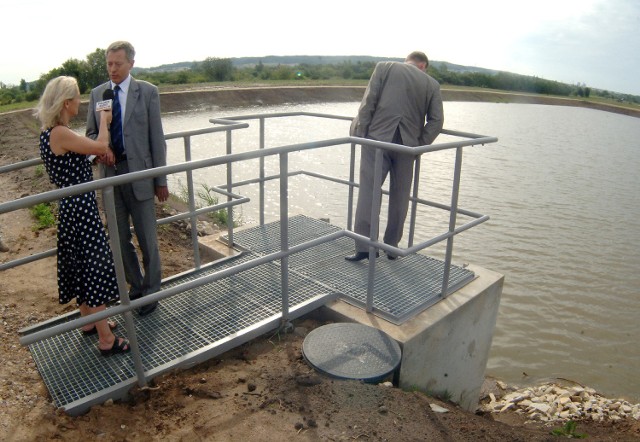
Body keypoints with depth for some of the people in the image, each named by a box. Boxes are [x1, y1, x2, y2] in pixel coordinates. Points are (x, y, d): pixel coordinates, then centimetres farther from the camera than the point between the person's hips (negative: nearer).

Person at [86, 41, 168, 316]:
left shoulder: (147, 92, -3)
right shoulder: (97, 93, 8)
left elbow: (156, 138, -4)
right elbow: (90, 132, 16)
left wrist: (161, 179, -6)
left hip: (138, 172, -4)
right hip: (110, 172, 4)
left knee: (147, 238, 5)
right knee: (120, 239, 13)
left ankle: (150, 291, 23)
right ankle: (136, 286, 32)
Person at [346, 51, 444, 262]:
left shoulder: (384, 67, 7)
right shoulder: (432, 84, 12)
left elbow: (368, 102, -3)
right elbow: (436, 120, 3)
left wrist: (360, 133, -2)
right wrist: (420, 144, 7)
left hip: (378, 139, -2)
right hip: (407, 144, 2)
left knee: (368, 191, 0)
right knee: (399, 196, 11)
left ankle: (364, 246, -4)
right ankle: (392, 246, 18)